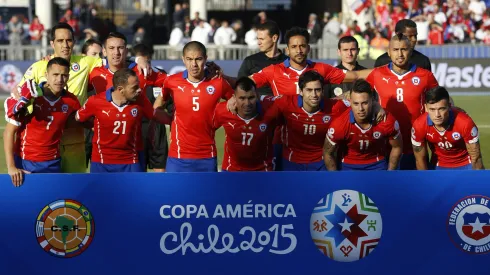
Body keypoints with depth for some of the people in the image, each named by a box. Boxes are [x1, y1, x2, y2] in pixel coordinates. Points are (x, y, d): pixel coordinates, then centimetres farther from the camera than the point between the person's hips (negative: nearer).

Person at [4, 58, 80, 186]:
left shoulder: (71, 101, -3)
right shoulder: (29, 97, -13)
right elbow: (9, 131, -10)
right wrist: (11, 167, -16)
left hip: (52, 164, 3)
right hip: (24, 162, -3)